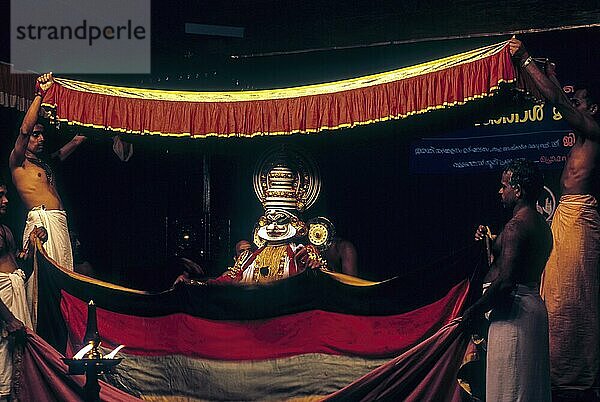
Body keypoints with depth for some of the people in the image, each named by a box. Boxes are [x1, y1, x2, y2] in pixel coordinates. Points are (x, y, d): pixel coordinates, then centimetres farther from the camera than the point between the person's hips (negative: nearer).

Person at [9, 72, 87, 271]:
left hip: (60, 222, 8)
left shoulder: (46, 162, 26)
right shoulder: (18, 163, 5)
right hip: (40, 220, -8)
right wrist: (40, 94, -9)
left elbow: (77, 140, 33)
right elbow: (24, 130, -10)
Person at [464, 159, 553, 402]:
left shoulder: (517, 226, -16)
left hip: (514, 308, -10)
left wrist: (475, 310, -12)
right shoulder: (541, 225, 15)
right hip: (533, 303, 10)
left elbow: (505, 281, -23)